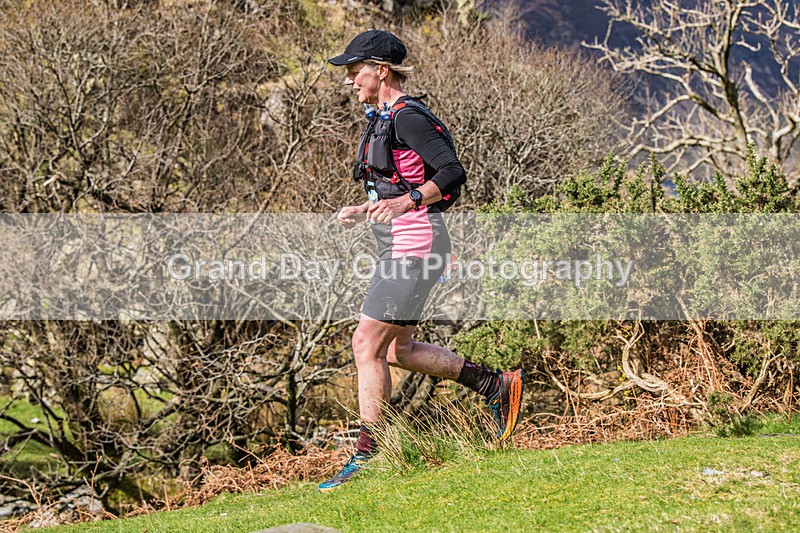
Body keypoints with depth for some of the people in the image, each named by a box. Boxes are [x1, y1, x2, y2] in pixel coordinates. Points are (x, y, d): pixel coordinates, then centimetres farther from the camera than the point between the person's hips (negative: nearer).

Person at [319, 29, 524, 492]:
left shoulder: (407, 117, -14)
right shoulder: (385, 119, 17)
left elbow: (452, 174, -20)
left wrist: (403, 202, -30)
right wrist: (363, 210, 12)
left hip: (415, 246, -11)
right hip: (400, 246, 11)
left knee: (368, 345, -10)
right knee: (399, 350, 13)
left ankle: (367, 458, -5)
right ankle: (497, 385, 22)